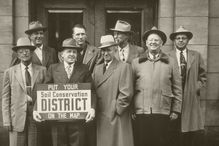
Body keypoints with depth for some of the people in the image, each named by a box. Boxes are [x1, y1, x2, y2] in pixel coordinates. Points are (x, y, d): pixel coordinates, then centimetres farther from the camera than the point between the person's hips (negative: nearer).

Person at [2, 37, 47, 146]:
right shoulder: (9, 72, 5)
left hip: (37, 117, 1)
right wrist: (7, 121, -3)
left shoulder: (42, 70, 6)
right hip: (17, 119, 0)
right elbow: (5, 98, 4)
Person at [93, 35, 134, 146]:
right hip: (99, 118, 5)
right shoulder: (97, 68, 16)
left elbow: (126, 94, -11)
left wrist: (115, 110, -10)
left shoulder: (124, 67, -3)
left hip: (116, 119, -5)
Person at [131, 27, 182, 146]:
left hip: (162, 113, 0)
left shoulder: (170, 63, 7)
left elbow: (177, 89, 8)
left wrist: (175, 110, 4)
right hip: (139, 113, 0)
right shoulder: (136, 62, 7)